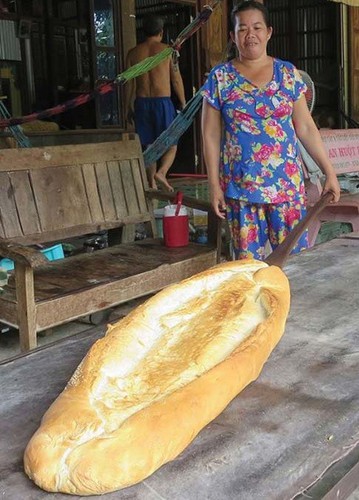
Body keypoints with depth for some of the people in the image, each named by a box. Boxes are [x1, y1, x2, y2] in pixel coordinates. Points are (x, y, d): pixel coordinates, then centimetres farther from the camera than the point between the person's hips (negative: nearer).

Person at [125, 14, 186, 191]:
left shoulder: (133, 53, 6)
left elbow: (130, 83, 9)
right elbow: (176, 80, 0)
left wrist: (129, 107, 17)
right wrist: (183, 103, 9)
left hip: (142, 103, 3)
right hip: (163, 102, -3)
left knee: (148, 146, 12)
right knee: (171, 144, 7)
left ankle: (152, 184, 14)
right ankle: (161, 172, -17)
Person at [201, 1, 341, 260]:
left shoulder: (288, 73, 5)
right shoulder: (220, 77, 0)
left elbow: (306, 127, 7)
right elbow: (211, 134, 1)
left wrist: (329, 171, 3)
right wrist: (214, 185, -3)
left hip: (288, 184, 1)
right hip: (240, 187, -1)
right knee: (248, 262, 4)